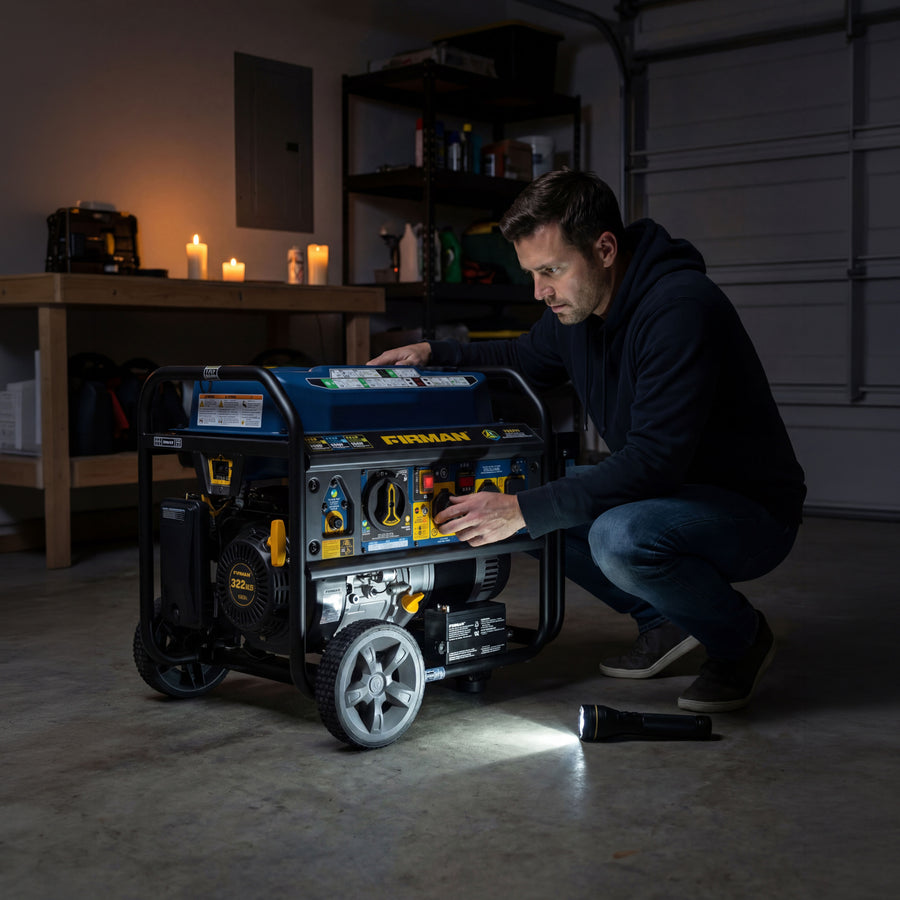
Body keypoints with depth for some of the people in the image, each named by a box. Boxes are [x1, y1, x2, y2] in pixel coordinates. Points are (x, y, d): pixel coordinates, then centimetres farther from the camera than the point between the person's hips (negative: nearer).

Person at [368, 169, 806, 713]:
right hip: (664, 491, 9)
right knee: (535, 495, -1)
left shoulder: (681, 308, -28)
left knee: (620, 536, -35)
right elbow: (525, 361, 20)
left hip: (753, 510, -9)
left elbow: (655, 460, -34)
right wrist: (434, 354, 4)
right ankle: (665, 622, 10)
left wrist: (525, 511, -33)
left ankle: (740, 637, -5)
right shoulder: (576, 304, -1)